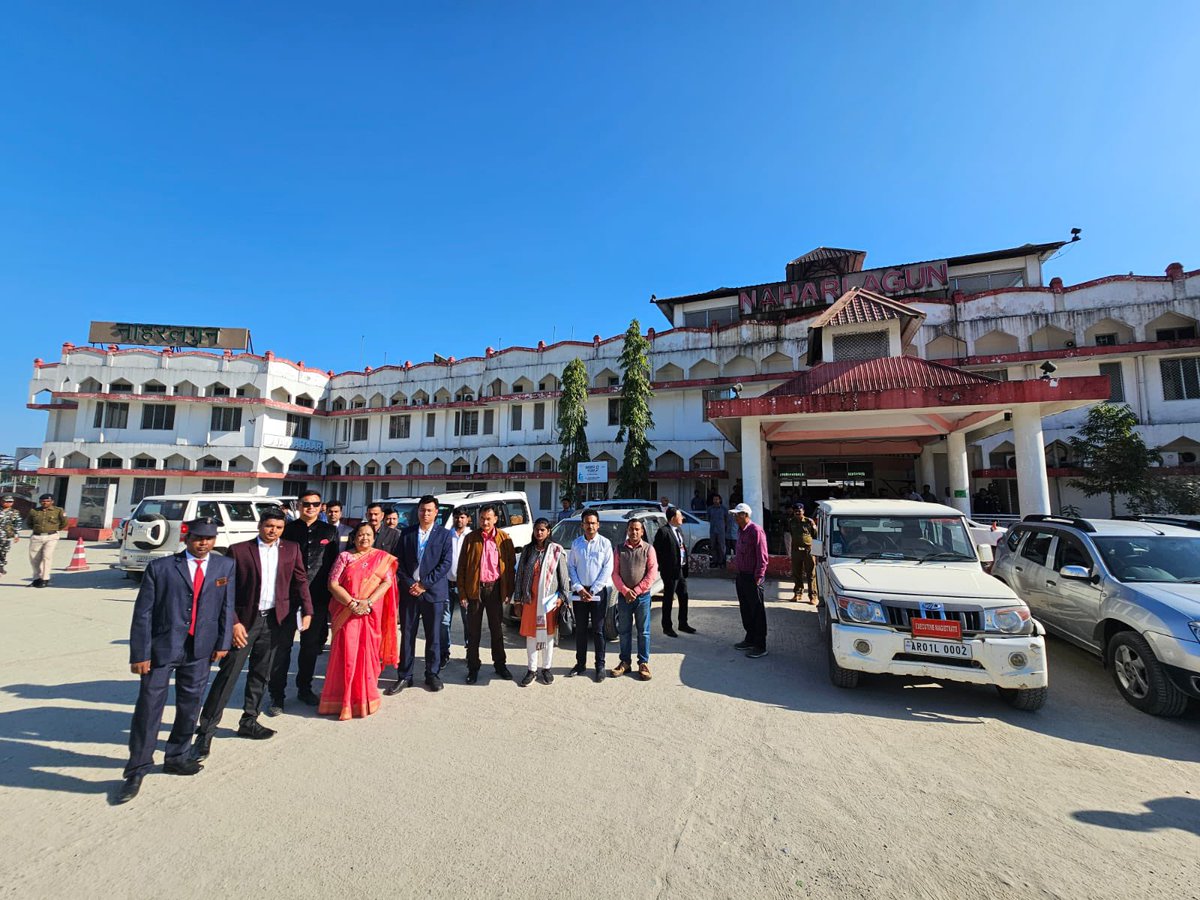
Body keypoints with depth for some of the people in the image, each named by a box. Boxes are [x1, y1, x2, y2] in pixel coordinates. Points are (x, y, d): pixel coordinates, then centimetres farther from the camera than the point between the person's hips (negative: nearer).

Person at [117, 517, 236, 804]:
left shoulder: (226, 567, 2)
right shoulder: (160, 567, -6)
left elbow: (227, 607, 4)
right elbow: (142, 613, -5)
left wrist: (223, 643, 2)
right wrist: (140, 654, -8)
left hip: (200, 650, 3)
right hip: (161, 648, -2)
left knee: (190, 706, 14)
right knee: (149, 707, 2)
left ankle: (177, 757, 34)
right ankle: (137, 770, 22)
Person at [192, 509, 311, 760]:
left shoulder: (291, 550, 4)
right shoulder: (239, 550, -5)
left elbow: (300, 580, 6)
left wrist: (307, 610, -3)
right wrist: (233, 622, -11)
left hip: (275, 620, 3)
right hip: (245, 619, -3)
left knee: (260, 674, 15)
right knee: (228, 674, -2)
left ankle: (249, 722, 31)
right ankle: (205, 730, 11)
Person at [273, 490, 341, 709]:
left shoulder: (329, 531, 4)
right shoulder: (288, 529, 0)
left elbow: (334, 565, 6)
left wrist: (330, 593, 2)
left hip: (318, 598, 2)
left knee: (311, 646, 14)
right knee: (282, 645, 5)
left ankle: (304, 689, 30)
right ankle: (277, 695, 18)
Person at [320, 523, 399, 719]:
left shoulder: (382, 557, 5)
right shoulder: (344, 557, 5)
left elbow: (387, 582, -4)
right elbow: (333, 584, -3)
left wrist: (368, 602, -16)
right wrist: (352, 603, -15)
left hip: (371, 614, 0)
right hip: (347, 613, 0)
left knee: (367, 654, 5)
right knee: (346, 654, -1)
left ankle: (366, 698, 22)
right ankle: (345, 700, 14)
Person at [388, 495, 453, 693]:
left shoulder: (444, 535, 0)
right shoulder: (406, 533, 7)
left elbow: (445, 564, -6)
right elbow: (400, 562, 4)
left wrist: (424, 584, -11)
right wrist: (410, 584, -8)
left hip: (433, 592, -2)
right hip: (408, 591, 2)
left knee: (433, 636, 7)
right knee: (407, 635, 7)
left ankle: (432, 675, 21)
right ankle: (404, 676, 20)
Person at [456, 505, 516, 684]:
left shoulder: (505, 539, 0)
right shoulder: (470, 538, 0)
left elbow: (511, 566, 2)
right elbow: (462, 566, 1)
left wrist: (508, 592, -2)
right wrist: (462, 592, -4)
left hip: (495, 589, 0)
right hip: (475, 589, 0)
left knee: (497, 630, 13)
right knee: (473, 632, 9)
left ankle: (500, 665, 27)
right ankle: (473, 667, 23)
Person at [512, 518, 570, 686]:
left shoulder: (556, 551, -2)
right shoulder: (527, 550, 6)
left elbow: (564, 574, -1)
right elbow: (520, 574, 8)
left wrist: (562, 596, -6)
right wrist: (518, 599, 6)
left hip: (549, 599, -2)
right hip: (530, 599, 2)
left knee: (548, 633, 7)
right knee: (530, 634, 6)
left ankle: (546, 668, 22)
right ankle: (532, 669, 19)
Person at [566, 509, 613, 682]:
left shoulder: (605, 543, -3)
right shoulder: (576, 543, 5)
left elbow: (607, 569, -6)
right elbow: (571, 566, 5)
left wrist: (592, 591, -9)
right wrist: (579, 588, -7)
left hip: (598, 591, -3)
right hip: (579, 591, 3)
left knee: (598, 630, 3)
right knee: (580, 629, 11)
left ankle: (600, 666, 14)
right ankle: (580, 664, 23)